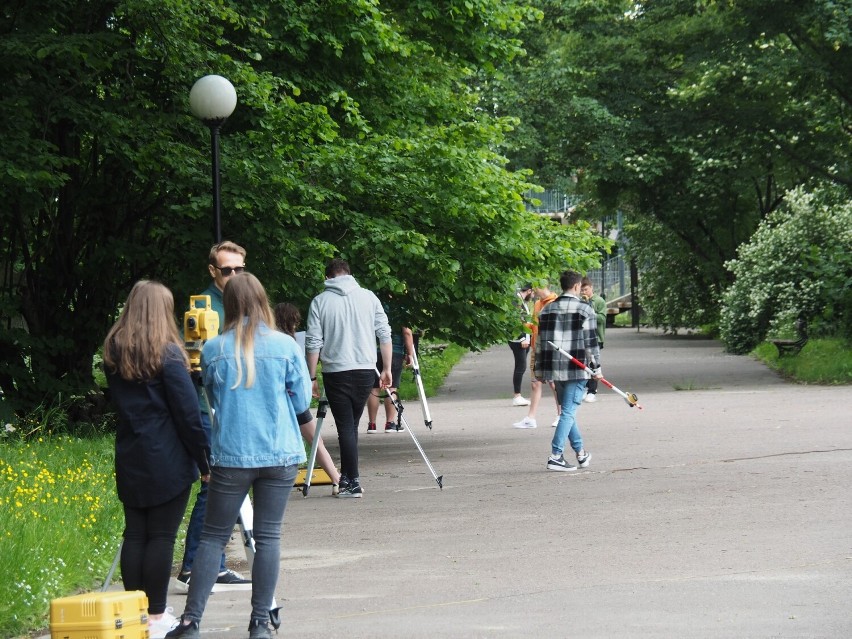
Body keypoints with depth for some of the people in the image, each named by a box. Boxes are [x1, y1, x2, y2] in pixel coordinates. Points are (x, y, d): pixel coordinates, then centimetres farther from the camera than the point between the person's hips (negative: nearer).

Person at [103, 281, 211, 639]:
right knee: (161, 536, -2)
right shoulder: (168, 354, -12)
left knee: (134, 534, 9)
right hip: (168, 461, -6)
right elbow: (188, 414, -12)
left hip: (130, 459, 6)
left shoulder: (112, 351, 6)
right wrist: (205, 461, -5)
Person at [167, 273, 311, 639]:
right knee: (268, 536, 5)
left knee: (213, 537, 6)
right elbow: (301, 402, 4)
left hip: (230, 456, 0)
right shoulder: (285, 346, -4)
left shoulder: (213, 350, -3)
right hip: (280, 454, 0)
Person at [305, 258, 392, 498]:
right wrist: (387, 369, 10)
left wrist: (312, 377, 3)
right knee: (352, 424, 16)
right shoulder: (368, 297, 5)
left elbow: (313, 343, -3)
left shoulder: (320, 301, -1)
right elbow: (384, 334, 3)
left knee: (345, 426, 1)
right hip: (366, 369, 3)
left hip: (336, 372, -3)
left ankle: (353, 482, -5)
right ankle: (347, 476, 18)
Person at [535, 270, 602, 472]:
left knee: (567, 410, 17)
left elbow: (540, 341, 11)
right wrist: (596, 367, -1)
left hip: (554, 369, 6)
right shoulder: (584, 309, -7)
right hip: (576, 368, -6)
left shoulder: (547, 310, 9)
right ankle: (556, 455, -13)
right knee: (568, 411, -4)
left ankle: (580, 453, 27)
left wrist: (539, 368, 17)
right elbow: (591, 341, -8)